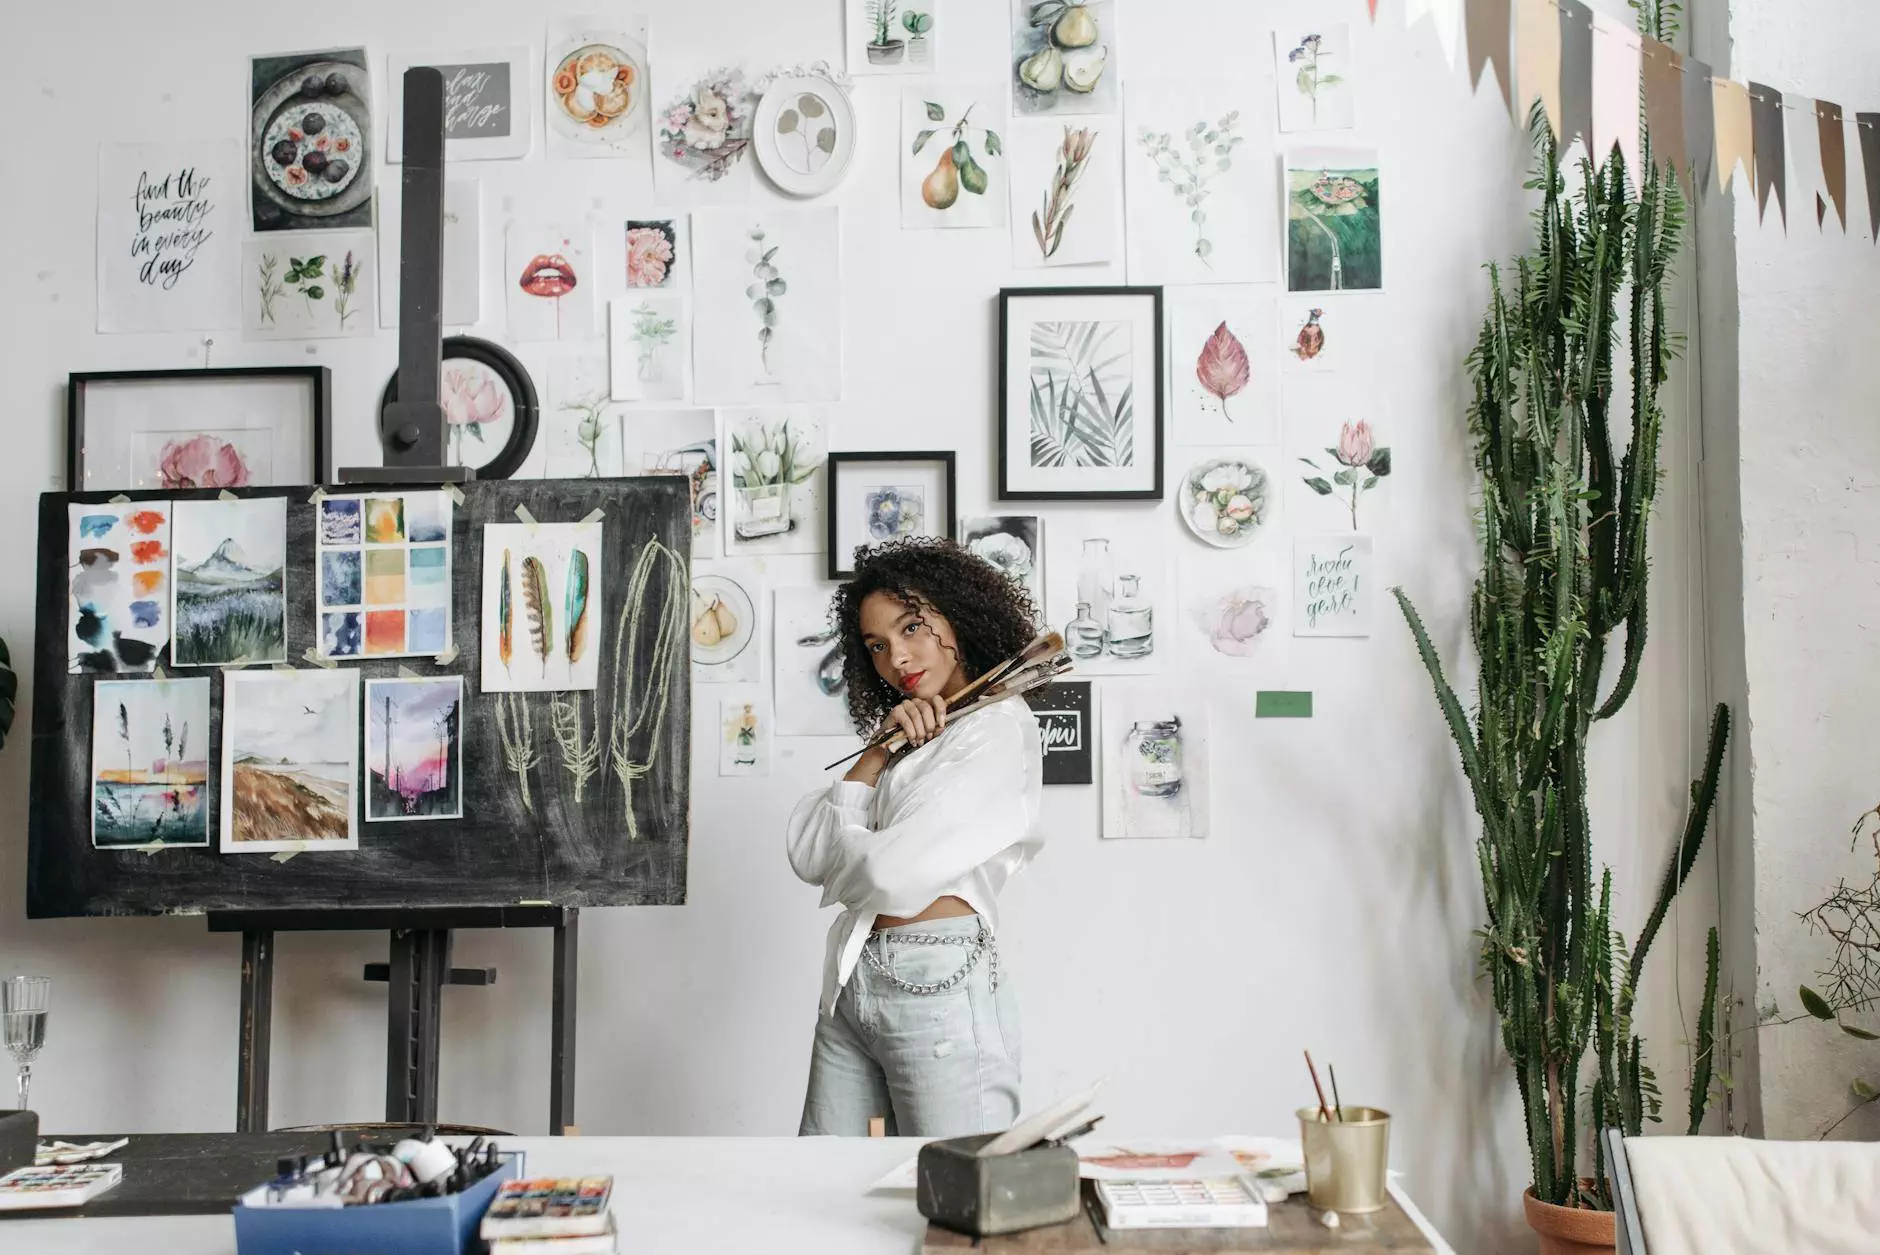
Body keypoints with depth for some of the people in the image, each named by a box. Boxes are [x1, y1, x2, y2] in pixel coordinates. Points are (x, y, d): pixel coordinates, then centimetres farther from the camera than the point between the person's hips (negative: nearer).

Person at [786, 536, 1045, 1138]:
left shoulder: (999, 727, -7)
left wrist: (828, 848, 7)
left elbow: (893, 875, -16)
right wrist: (881, 750, -3)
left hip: (937, 982, -8)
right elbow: (805, 850, 6)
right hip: (852, 981, 8)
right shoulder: (910, 737, 18)